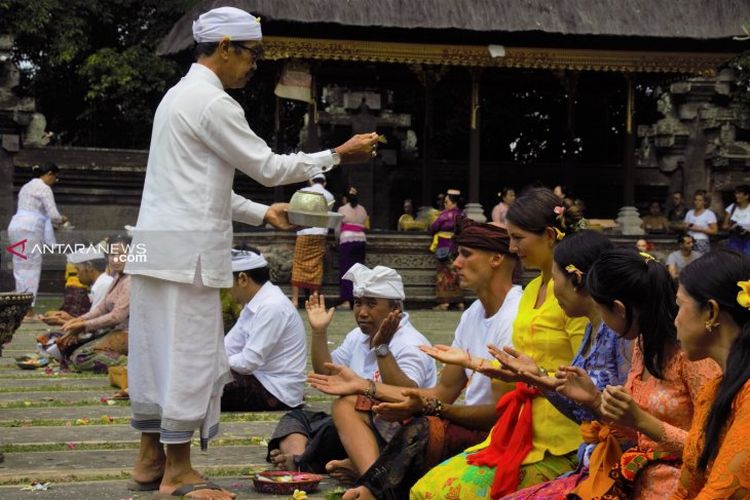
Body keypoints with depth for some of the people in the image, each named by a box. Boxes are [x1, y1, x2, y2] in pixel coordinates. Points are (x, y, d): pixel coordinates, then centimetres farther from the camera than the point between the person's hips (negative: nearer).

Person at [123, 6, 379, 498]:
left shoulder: (180, 94, 19)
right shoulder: (213, 103, -12)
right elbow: (268, 166, -9)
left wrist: (261, 213, 22)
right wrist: (339, 155, -1)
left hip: (156, 244, 10)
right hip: (188, 248, -10)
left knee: (156, 350, 13)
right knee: (191, 354, -4)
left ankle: (151, 459, 20)